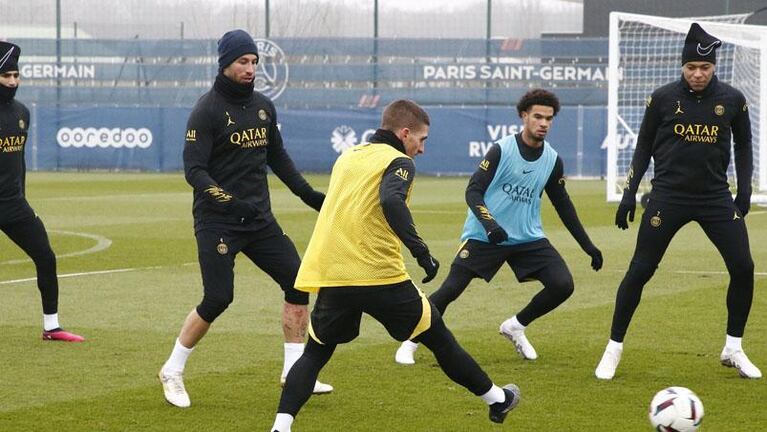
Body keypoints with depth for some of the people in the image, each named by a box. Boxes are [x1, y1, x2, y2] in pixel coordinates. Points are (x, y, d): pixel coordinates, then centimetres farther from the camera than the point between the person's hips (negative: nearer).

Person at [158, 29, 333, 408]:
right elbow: (194, 170, -16)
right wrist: (228, 201, -30)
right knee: (218, 298, -12)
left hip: (259, 220, 7)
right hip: (216, 221, -7)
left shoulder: (263, 106, 11)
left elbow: (277, 158, 23)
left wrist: (309, 195, 16)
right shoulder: (207, 110, -10)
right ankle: (172, 372, 6)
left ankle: (294, 371, 9)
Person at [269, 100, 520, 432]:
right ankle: (497, 400, 27)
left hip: (330, 277, 5)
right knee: (438, 338, 13)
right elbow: (391, 202, -23)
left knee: (314, 353, 16)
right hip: (379, 276, -5)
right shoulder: (398, 162, -2)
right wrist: (421, 251, -23)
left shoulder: (347, 158, 19)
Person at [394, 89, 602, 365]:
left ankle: (515, 327, 13)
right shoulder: (502, 150, -11)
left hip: (528, 238, 4)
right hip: (484, 236, -4)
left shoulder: (552, 160, 3)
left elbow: (563, 205, 15)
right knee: (451, 289, -12)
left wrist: (588, 246, 15)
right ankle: (411, 343, 6)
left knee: (562, 285, -11)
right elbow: (473, 191, -14)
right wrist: (488, 223, -31)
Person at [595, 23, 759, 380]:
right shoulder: (663, 98, -4)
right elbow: (644, 146, 6)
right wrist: (630, 192, 1)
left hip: (716, 196, 2)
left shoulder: (732, 100, 0)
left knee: (743, 268, -6)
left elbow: (743, 145, 14)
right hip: (668, 196, -2)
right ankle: (614, 348, 8)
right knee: (639, 271, -5)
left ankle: (733, 349, 11)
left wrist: (744, 190, 5)